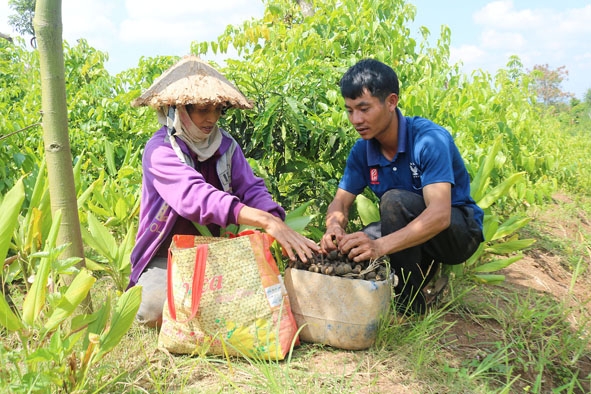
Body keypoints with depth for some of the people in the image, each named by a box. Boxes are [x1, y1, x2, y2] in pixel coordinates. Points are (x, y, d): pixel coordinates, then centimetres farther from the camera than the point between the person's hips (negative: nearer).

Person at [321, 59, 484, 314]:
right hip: (411, 232, 6)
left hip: (459, 232, -6)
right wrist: (334, 226, -32)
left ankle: (411, 305, -18)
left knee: (395, 200, -32)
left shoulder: (429, 139, -27)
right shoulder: (362, 151, -6)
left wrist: (381, 245, -51)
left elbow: (440, 214, -38)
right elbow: (341, 201, -6)